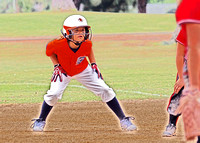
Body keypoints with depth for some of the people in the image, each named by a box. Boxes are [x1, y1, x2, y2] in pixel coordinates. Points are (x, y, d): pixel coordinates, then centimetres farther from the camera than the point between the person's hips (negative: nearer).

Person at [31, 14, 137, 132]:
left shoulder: (86, 44, -27)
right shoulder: (59, 44, -34)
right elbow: (49, 50, -10)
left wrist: (93, 64, -6)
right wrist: (56, 65, -15)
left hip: (83, 71, 2)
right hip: (63, 71, -2)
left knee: (106, 91, -7)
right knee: (53, 94, -22)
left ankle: (124, 120, 4)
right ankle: (41, 121, 4)